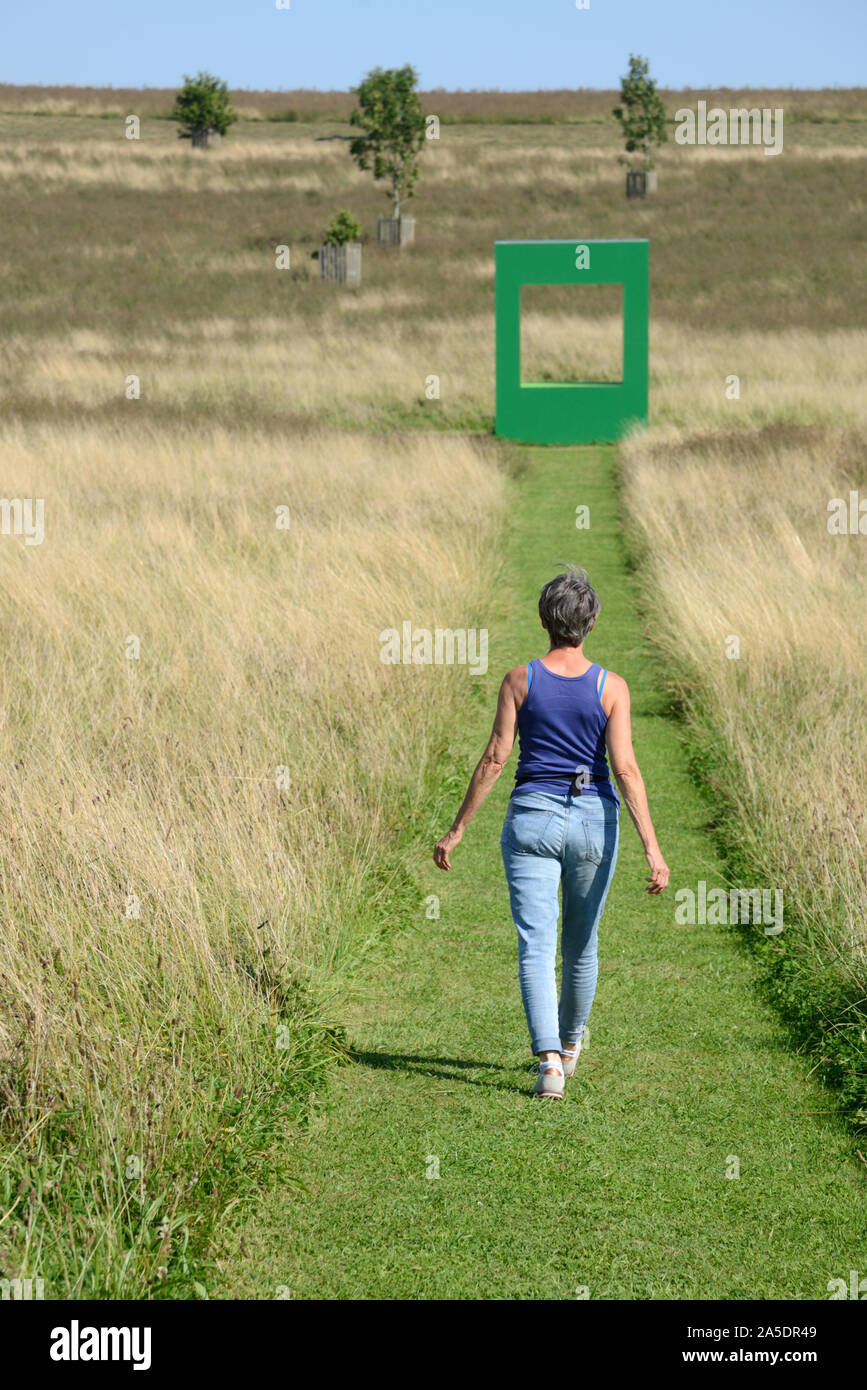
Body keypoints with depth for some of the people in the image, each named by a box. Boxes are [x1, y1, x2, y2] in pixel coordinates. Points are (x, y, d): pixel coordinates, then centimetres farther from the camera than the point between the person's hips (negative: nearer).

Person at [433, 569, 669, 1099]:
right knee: (581, 944, 20)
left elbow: (494, 760, -6)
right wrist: (652, 847, -12)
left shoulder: (519, 681, -5)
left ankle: (549, 1060, -21)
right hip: (593, 821, 1)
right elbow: (625, 768, -12)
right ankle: (570, 1042, 41)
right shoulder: (611, 687, -6)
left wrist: (457, 829, 2)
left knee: (536, 946, -5)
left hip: (532, 819, -1)